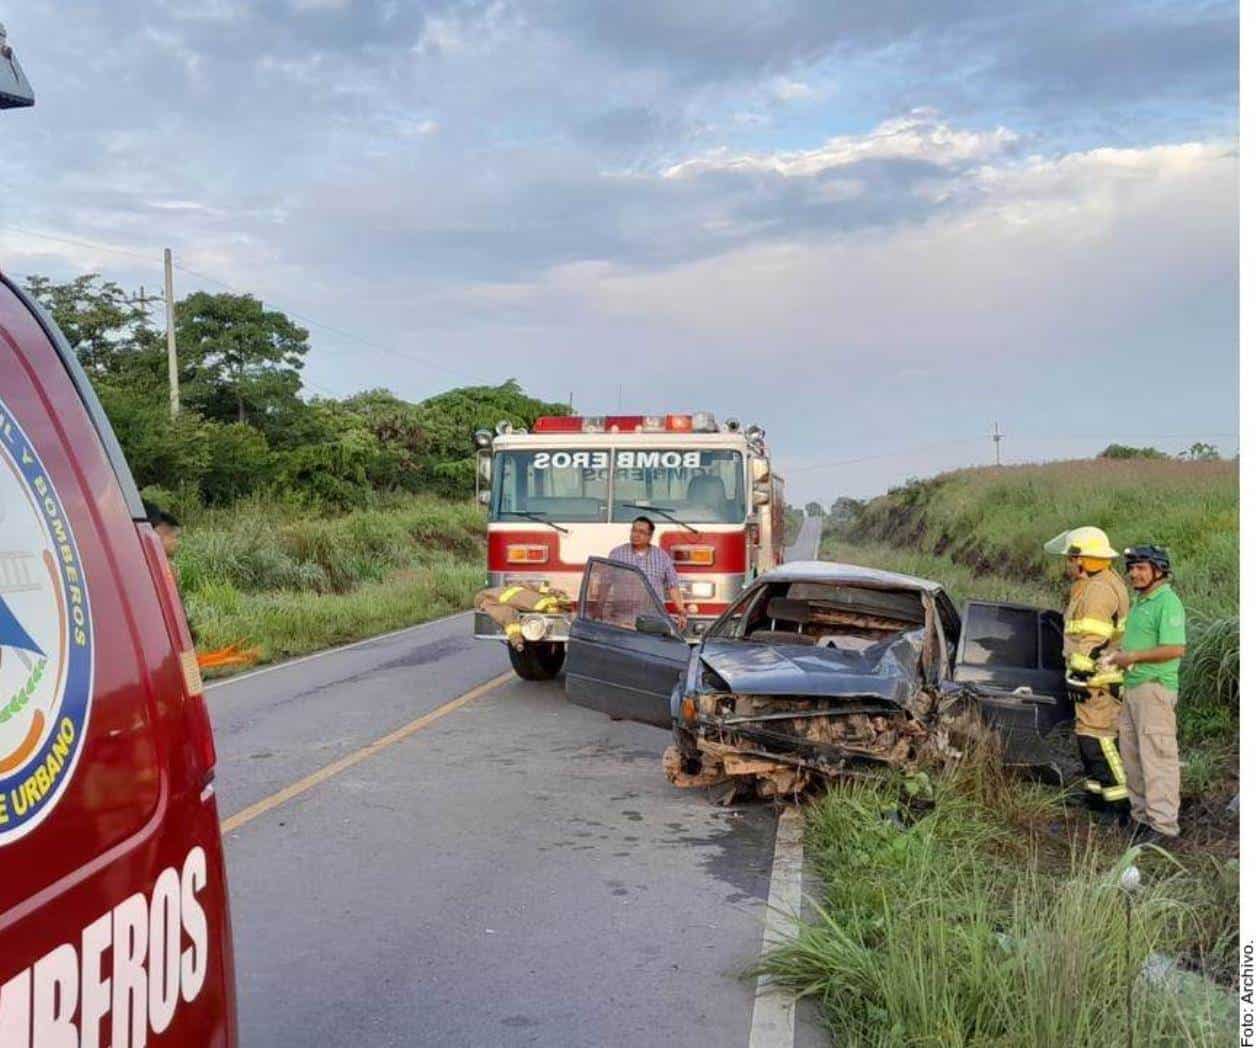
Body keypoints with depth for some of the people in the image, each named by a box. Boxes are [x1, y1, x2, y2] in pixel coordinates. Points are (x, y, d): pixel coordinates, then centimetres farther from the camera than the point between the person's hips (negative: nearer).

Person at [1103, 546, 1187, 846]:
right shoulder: (1140, 602, 17)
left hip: (1155, 689, -10)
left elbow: (1176, 649, -23)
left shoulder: (1167, 603, -14)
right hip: (1133, 688, 10)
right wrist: (1120, 654, 10)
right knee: (1132, 756, 14)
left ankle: (1163, 824, -4)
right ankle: (1143, 815, 23)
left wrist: (1133, 657, -17)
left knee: (1157, 758, -8)